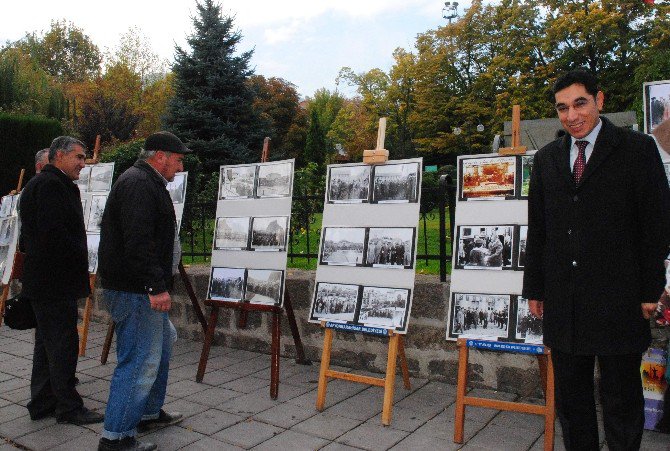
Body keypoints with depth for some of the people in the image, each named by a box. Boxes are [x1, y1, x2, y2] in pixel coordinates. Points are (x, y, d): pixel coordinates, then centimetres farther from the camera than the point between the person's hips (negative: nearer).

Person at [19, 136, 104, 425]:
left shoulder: (40, 184, 20)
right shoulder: (50, 185, -15)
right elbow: (55, 233, -26)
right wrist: (80, 258, -12)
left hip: (44, 280, 11)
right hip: (55, 280, -11)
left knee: (47, 342, 17)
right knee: (63, 342, -4)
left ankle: (41, 404, 27)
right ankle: (68, 407, 5)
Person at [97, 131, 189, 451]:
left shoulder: (146, 183, 19)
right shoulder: (138, 184, -16)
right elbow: (138, 242, -27)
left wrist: (157, 284, 26)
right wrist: (156, 286, -28)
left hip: (143, 289, 12)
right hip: (135, 291, -12)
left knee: (162, 342, 21)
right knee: (141, 360, -6)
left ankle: (150, 412, 34)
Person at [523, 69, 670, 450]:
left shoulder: (638, 149, -1)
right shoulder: (547, 158, 10)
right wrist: (535, 288, 8)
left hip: (618, 297, -3)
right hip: (563, 300, 4)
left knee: (622, 397, 10)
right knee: (570, 395, 14)